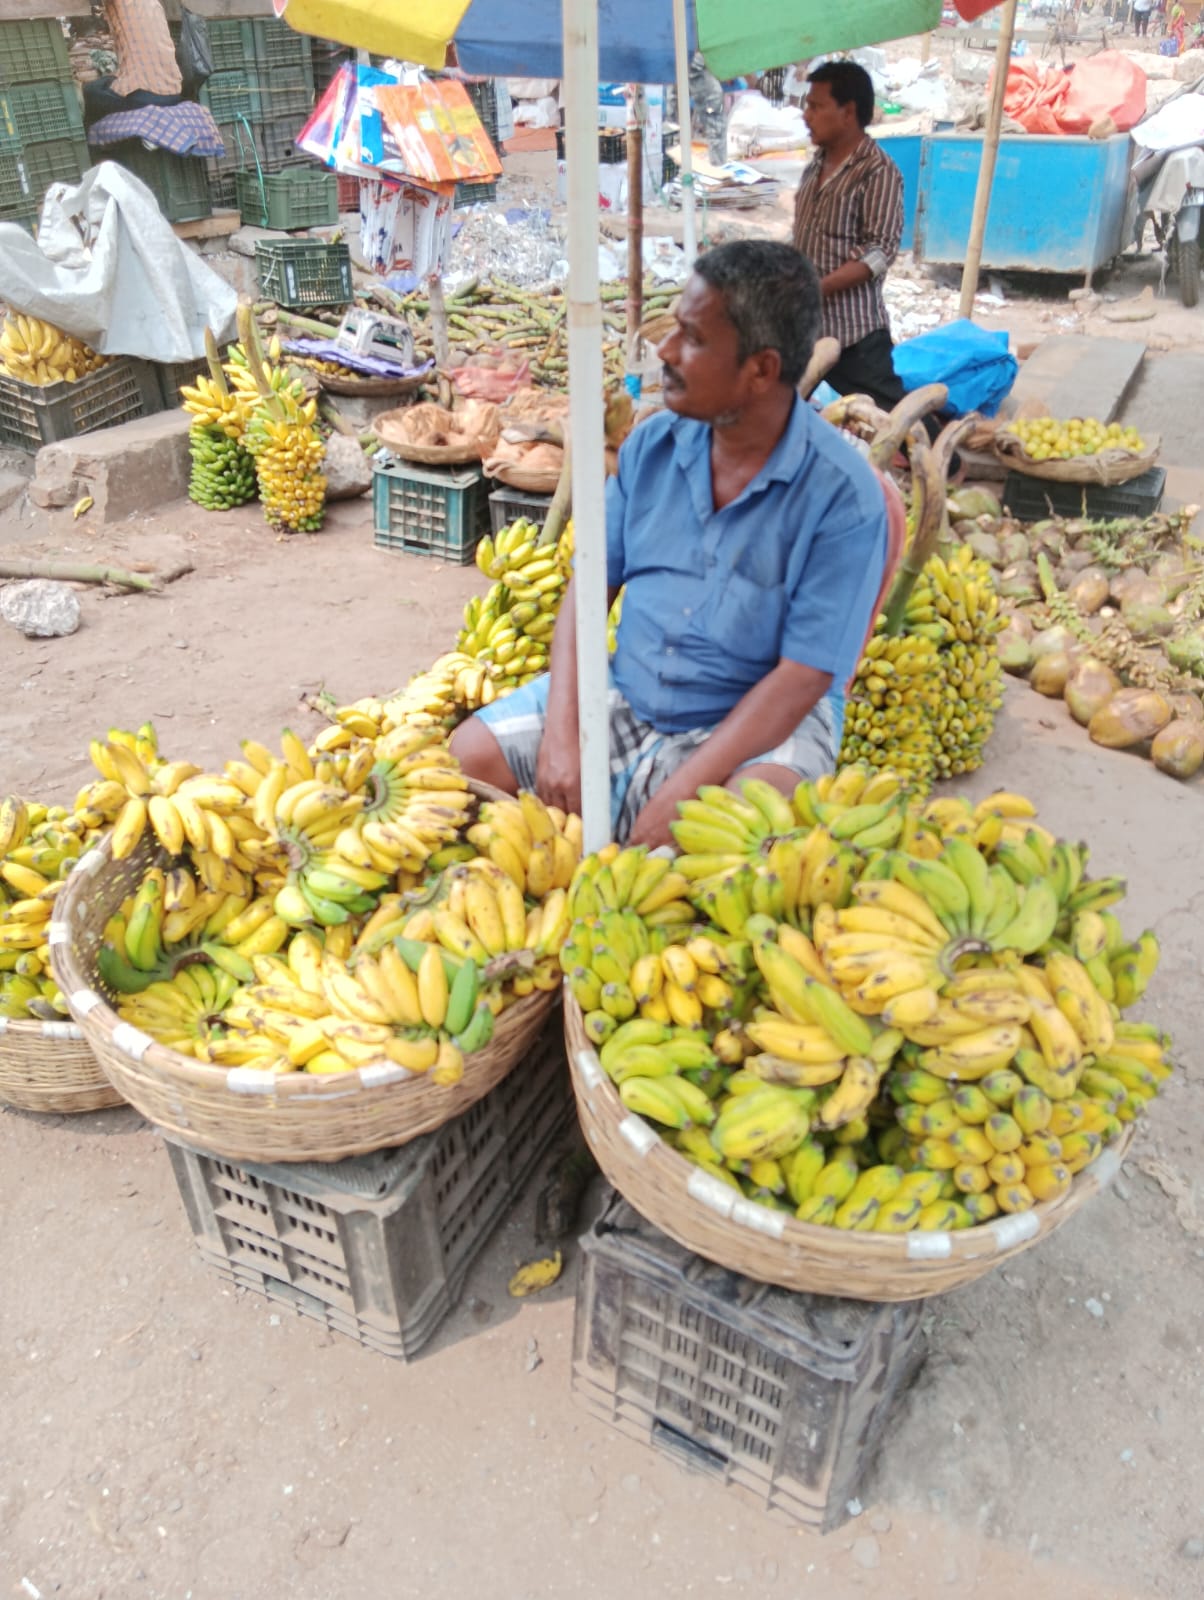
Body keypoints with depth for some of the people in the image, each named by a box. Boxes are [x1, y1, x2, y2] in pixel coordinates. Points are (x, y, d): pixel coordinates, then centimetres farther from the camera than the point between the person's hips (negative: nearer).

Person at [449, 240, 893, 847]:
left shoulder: (843, 494, -16)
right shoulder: (653, 443, 1)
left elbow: (803, 677, -19)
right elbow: (588, 588, 1)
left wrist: (681, 794, -26)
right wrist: (561, 732, -14)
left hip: (759, 723, -4)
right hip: (624, 698, 5)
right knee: (470, 754, -9)